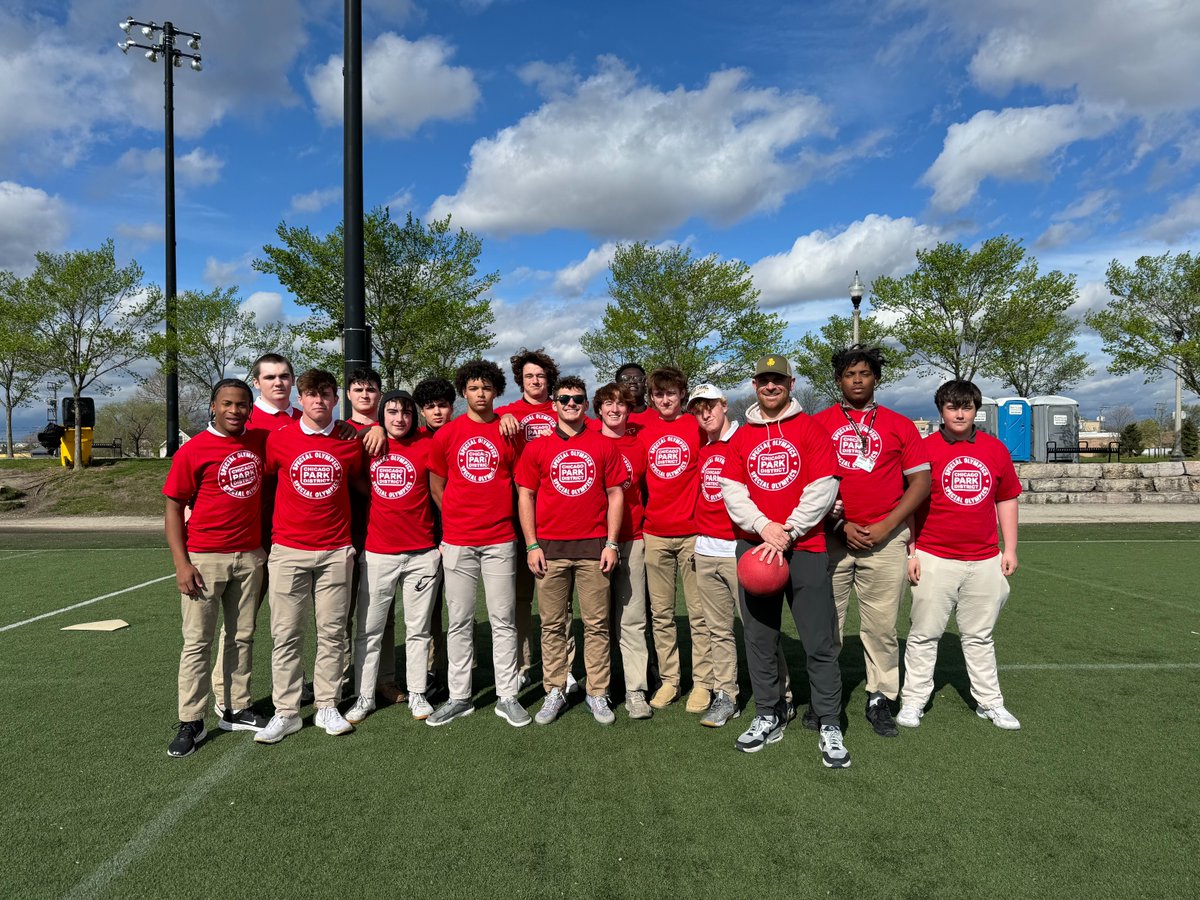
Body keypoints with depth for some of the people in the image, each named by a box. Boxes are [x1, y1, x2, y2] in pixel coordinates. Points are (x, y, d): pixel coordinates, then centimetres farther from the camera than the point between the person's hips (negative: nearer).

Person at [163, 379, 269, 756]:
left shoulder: (260, 442, 4)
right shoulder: (193, 450, -7)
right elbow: (174, 507, -6)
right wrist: (181, 563, -12)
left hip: (250, 558, 4)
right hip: (204, 559, -4)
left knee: (242, 637, 12)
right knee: (198, 642, 2)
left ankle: (237, 710, 23)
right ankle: (191, 723, 12)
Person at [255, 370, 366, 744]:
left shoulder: (351, 441, 3)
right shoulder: (278, 439, 0)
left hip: (336, 551, 1)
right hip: (288, 550, -1)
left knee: (332, 632, 6)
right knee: (286, 634, 3)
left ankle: (327, 706, 18)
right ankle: (285, 712, 13)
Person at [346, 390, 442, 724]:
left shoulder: (427, 445, 0)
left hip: (422, 554, -1)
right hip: (376, 554, 1)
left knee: (418, 629, 9)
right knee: (369, 630, 6)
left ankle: (417, 693, 21)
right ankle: (364, 696, 19)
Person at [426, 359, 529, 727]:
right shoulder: (447, 434, 4)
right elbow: (436, 485, 11)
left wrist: (498, 513, 6)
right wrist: (454, 520, 9)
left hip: (499, 540, 0)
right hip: (457, 541, 1)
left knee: (503, 621, 4)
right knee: (459, 622, 7)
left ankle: (507, 696, 15)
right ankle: (459, 697, 19)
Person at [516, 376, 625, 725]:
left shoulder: (603, 446, 6)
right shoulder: (537, 448, 6)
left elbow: (615, 494, 6)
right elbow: (525, 496, 6)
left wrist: (611, 543, -1)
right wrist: (532, 545, -2)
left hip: (594, 546, 0)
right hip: (550, 547, 0)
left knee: (596, 623, 5)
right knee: (552, 624, 7)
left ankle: (598, 694, 15)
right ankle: (554, 692, 18)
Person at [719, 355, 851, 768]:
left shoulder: (811, 428, 3)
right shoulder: (741, 436, 12)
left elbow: (822, 489, -6)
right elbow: (731, 490, 4)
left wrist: (788, 533, -13)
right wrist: (764, 527, -12)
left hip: (805, 548, -3)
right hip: (753, 546, 3)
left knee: (820, 641, -2)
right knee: (758, 637, 9)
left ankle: (830, 726, 9)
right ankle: (768, 716, 22)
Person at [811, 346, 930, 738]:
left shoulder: (899, 425, 9)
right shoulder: (818, 423, 7)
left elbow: (921, 481, 5)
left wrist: (886, 525, -5)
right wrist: (840, 524, -5)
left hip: (885, 539, 0)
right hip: (830, 538, 0)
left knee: (881, 625, 4)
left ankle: (880, 699, 17)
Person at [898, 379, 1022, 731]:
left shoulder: (995, 450, 7)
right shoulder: (924, 449, -4)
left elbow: (1006, 500, 14)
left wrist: (1010, 549, 10)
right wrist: (911, 551, -5)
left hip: (984, 561, 3)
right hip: (934, 560, -3)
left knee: (980, 636, 15)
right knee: (924, 634, 3)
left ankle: (989, 702, 27)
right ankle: (913, 700, 13)